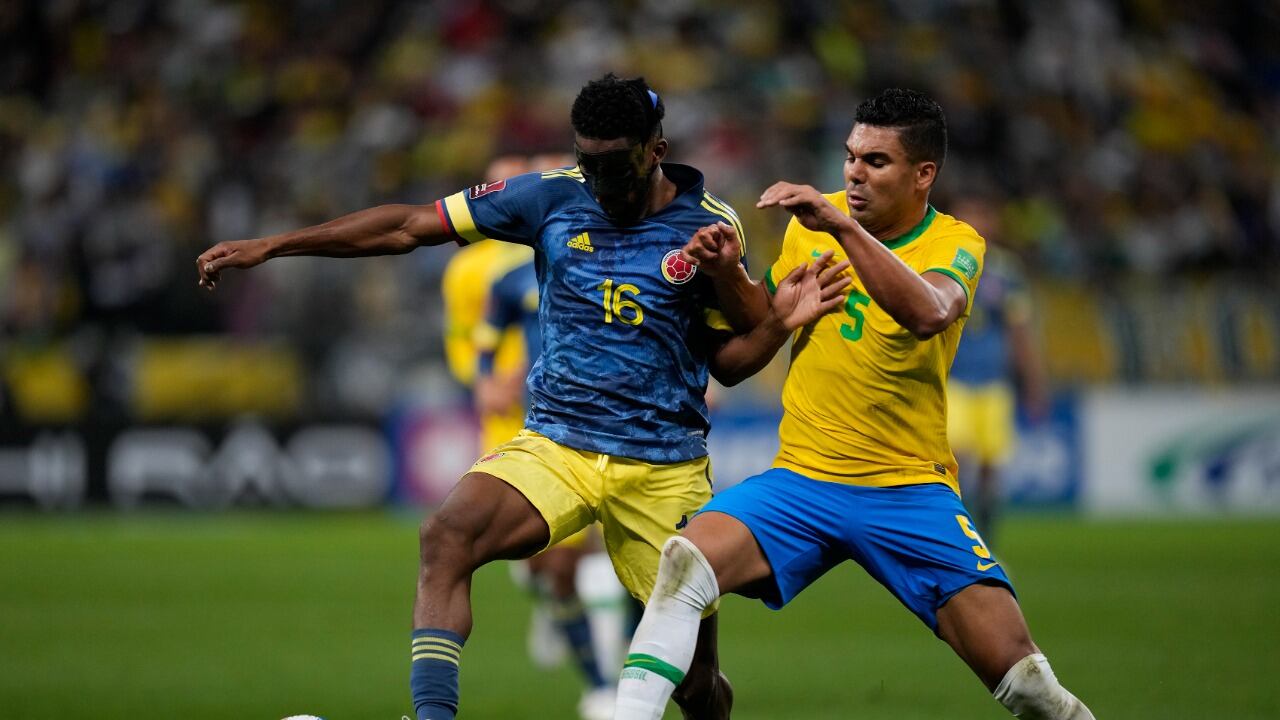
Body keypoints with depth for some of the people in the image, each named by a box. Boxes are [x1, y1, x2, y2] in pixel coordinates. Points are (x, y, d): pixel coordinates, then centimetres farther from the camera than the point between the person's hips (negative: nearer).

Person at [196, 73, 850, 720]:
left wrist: (776, 323, -15)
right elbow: (408, 228, 3)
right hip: (555, 445, 1)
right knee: (446, 537, -29)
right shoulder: (553, 197, 0)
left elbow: (725, 361, 6)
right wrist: (270, 246, 2)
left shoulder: (710, 226, -1)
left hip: (664, 467, -1)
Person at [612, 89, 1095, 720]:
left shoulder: (955, 244, -6)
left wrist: (841, 226, -36)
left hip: (910, 492, -3)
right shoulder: (815, 219, 5)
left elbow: (927, 313, -30)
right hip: (802, 478, 3)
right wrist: (730, 276, 0)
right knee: (686, 561, -26)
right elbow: (767, 327, 20)